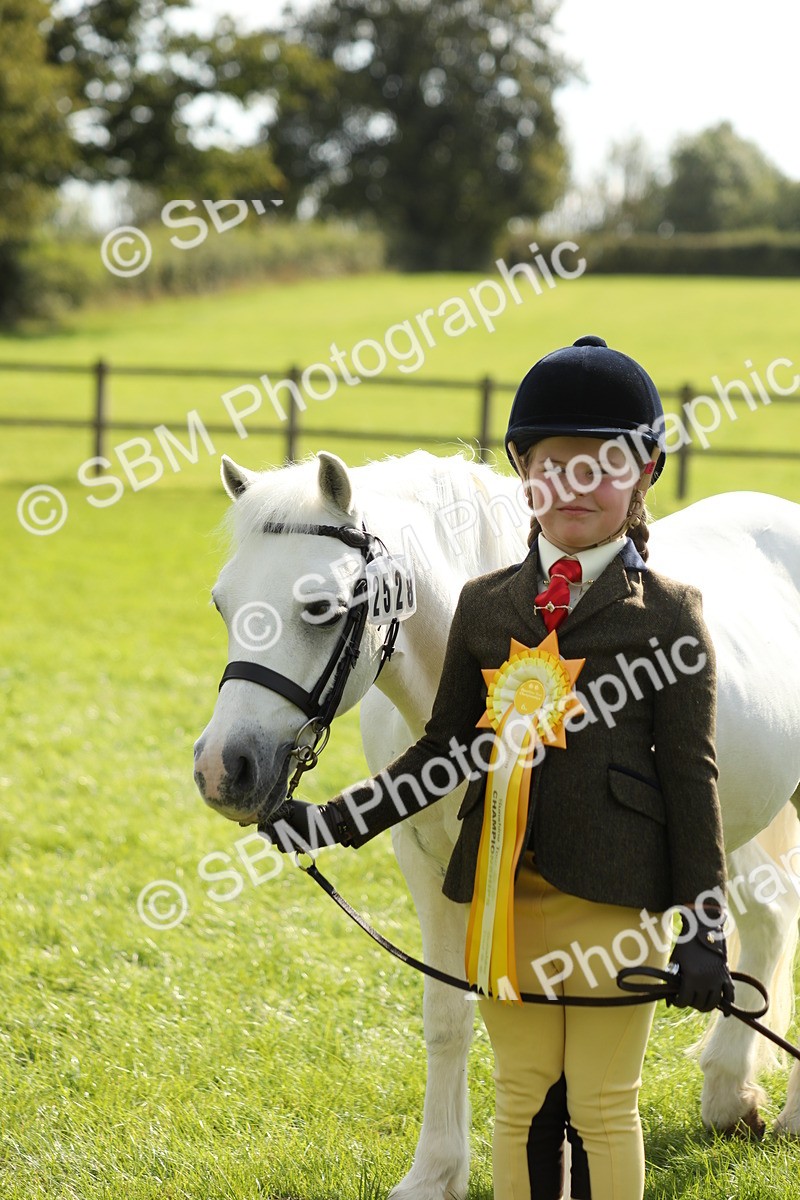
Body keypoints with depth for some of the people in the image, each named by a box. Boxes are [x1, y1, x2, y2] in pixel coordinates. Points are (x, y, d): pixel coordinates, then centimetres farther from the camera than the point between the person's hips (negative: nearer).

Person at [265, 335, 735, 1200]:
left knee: (603, 1111, 3)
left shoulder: (668, 615, -2)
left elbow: (691, 778, -4)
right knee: (521, 1103, 11)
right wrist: (336, 820, 7)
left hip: (614, 899, -4)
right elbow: (444, 753, 15)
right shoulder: (485, 606, 9)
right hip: (507, 892, 4)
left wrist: (704, 932, -7)